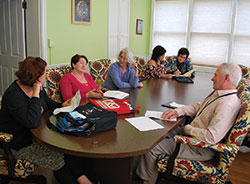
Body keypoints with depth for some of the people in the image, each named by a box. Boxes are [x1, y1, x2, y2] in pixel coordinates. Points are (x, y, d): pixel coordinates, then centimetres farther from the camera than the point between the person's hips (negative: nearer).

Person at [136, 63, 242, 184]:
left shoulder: (228, 104, -27)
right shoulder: (218, 93, 4)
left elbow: (212, 137, -33)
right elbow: (198, 107, 14)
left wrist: (188, 129, -17)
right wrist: (177, 111, -3)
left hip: (201, 149, -10)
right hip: (192, 134, 10)